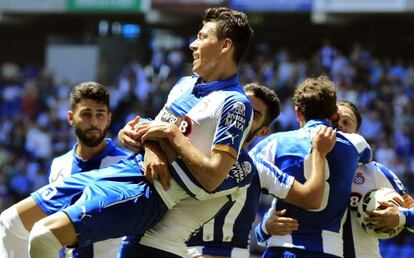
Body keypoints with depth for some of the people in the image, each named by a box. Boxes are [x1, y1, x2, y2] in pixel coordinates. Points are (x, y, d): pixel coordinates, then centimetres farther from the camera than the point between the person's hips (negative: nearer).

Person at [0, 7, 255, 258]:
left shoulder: (235, 104, -11)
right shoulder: (185, 84, 16)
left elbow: (212, 178, -19)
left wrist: (172, 133, -11)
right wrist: (151, 149, -4)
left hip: (149, 192, -9)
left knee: (45, 233, -26)